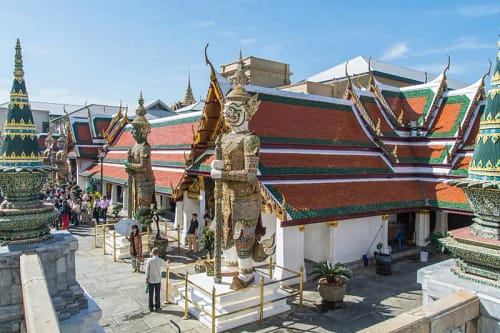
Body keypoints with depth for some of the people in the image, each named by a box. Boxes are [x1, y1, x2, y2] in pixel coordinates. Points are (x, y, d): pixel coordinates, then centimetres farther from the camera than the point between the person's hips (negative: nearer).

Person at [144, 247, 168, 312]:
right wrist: (167, 263, 33)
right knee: (157, 294, 9)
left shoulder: (149, 260, -12)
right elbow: (164, 266, 10)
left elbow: (147, 270, -8)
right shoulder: (161, 260, -10)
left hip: (150, 280, 0)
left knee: (151, 294, 11)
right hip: (158, 280, 0)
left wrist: (146, 279, 2)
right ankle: (157, 307, 16)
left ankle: (151, 307, 19)